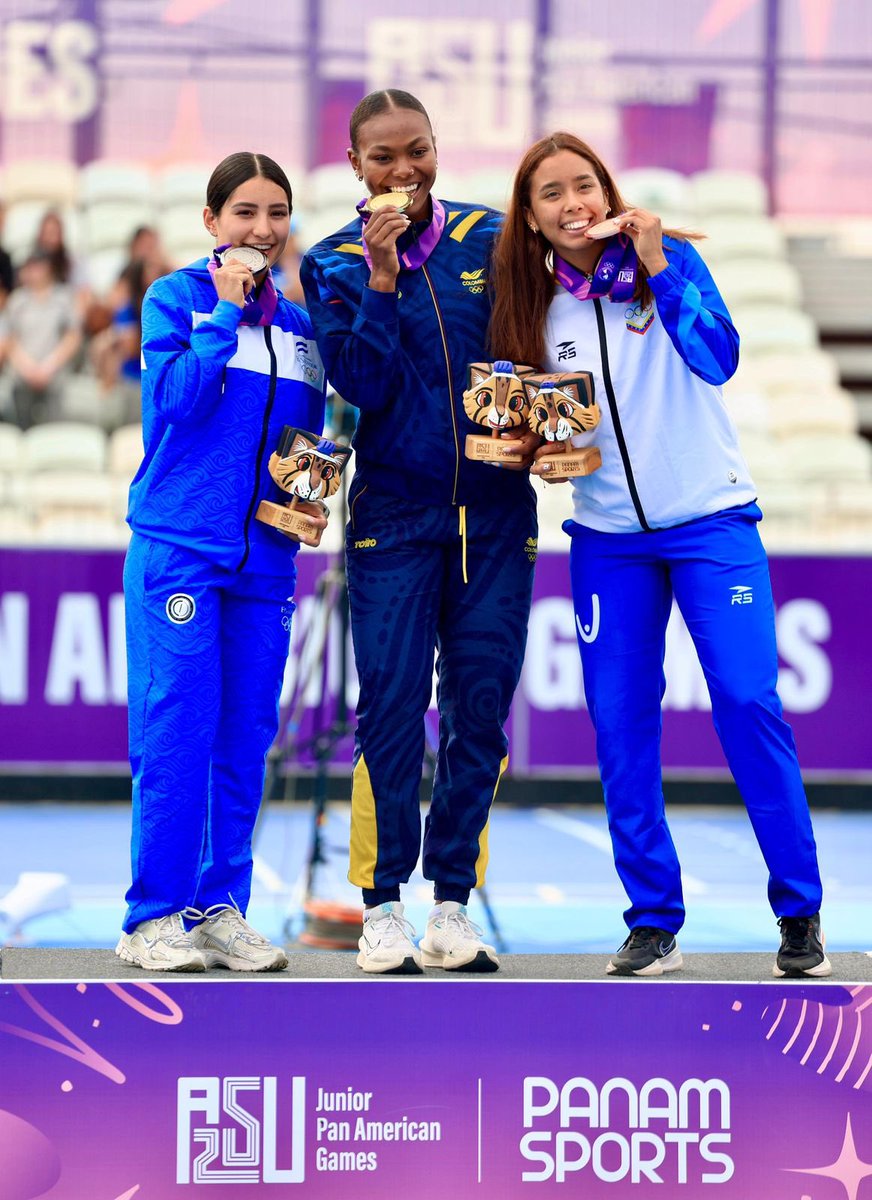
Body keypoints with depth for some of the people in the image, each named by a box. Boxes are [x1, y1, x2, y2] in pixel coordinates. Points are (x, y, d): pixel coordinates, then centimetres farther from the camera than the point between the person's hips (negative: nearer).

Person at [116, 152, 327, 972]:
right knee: (176, 734, -7)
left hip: (264, 554, 5)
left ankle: (221, 907, 13)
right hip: (178, 545, -5)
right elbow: (174, 398, -14)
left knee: (246, 737, 5)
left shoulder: (298, 321, 13)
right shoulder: (178, 298, 0)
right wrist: (226, 312, -13)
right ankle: (153, 917, -1)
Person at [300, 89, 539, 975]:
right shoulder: (334, 264, 2)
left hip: (495, 505, 2)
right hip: (394, 510, -2)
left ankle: (453, 905, 9)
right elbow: (361, 383, -9)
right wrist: (382, 279, -17)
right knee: (391, 707, -5)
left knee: (481, 707, 2)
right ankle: (383, 908, 3)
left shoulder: (490, 239, 6)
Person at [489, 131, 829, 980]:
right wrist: (546, 456, -7)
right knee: (620, 723, 0)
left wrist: (658, 268, -26)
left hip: (710, 520, -4)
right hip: (607, 538, 4)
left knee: (748, 701, -13)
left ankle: (799, 911, -2)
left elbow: (718, 359, -19)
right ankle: (652, 920, 10)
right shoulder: (536, 308, 5)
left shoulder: (669, 260, -5)